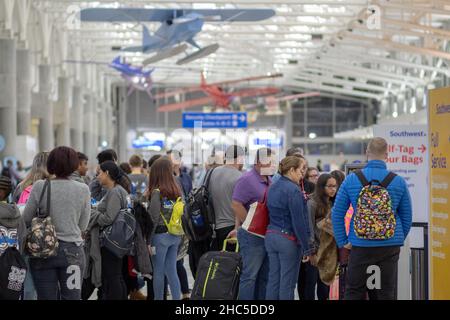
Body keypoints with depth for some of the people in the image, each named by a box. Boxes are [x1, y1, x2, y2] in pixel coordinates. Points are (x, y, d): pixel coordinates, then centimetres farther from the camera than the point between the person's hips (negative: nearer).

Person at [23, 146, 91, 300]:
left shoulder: (40, 187, -7)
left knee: (46, 296, 5)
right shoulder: (83, 189, -4)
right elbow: (83, 226, 3)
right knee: (72, 296, 5)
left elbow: (26, 220, 1)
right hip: (72, 250, 0)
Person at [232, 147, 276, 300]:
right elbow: (236, 205, -21)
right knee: (249, 275, -7)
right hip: (252, 236, -9)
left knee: (264, 276, 12)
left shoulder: (269, 180, 14)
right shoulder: (248, 180, -13)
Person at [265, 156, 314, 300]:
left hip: (271, 237, 8)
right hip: (288, 239, -8)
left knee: (273, 279, 9)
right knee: (287, 283, -2)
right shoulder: (293, 190, -15)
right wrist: (307, 247, -13)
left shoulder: (273, 187, 11)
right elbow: (299, 221, -17)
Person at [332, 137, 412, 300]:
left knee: (354, 293, 6)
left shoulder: (351, 180, -2)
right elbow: (407, 217, 7)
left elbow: (337, 214, 0)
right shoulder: (398, 181, -1)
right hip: (390, 247, 1)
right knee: (387, 294, 6)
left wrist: (342, 242, 8)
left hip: (360, 246, -1)